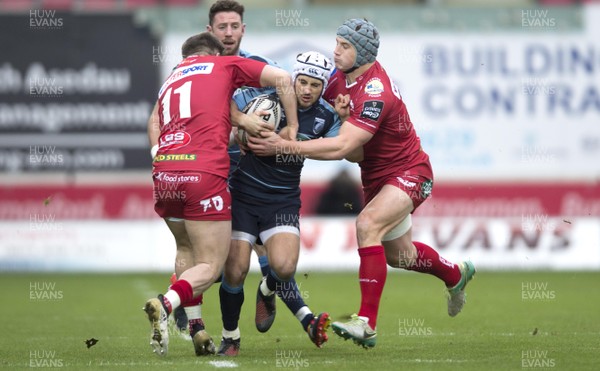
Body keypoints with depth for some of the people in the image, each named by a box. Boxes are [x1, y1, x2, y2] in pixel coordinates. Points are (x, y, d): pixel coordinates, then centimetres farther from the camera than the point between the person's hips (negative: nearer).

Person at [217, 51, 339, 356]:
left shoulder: (325, 117, -2)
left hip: (284, 200, 2)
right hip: (244, 192, -2)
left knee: (284, 267, -20)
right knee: (235, 271, -9)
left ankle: (267, 292, 20)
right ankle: (230, 339, 15)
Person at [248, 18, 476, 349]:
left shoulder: (376, 93, -31)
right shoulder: (341, 76, -5)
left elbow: (342, 147, -38)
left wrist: (284, 146, -40)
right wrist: (341, 113, -22)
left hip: (408, 174, -9)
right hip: (376, 176, 9)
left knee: (367, 225, -32)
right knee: (398, 255, 21)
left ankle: (367, 324, -33)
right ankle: (456, 274, 52)